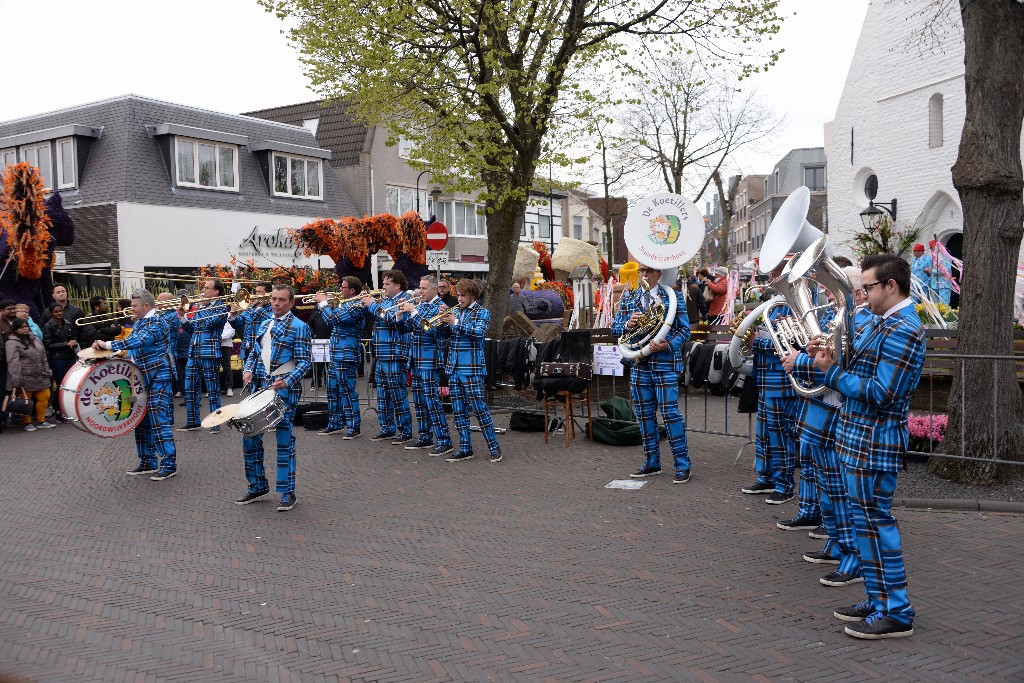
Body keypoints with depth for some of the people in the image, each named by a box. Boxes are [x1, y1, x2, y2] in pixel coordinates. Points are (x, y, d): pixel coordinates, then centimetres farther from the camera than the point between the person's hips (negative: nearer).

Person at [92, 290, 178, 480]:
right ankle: (148, 462, 21)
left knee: (159, 421, -11)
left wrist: (108, 345, -31)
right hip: (142, 377, 10)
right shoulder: (140, 322, 14)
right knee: (142, 421, 12)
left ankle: (169, 464, -7)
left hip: (158, 378, -10)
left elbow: (138, 341, -30)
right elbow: (134, 347, 23)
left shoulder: (156, 323, -15)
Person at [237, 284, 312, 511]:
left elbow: (305, 361, -11)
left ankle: (287, 493, 8)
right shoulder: (264, 325, 15)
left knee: (285, 440, -1)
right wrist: (249, 370, 0)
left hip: (285, 390, -7)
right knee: (250, 436, 8)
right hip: (260, 387, 7)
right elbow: (253, 352, 21)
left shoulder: (299, 327, -6)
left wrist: (288, 381, -25)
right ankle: (257, 486, 23)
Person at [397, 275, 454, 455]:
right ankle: (425, 437, 22)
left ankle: (444, 441, -8)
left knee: (431, 399, -11)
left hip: (430, 359, -8)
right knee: (419, 399, 12)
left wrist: (413, 311, -20)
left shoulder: (439, 306, -9)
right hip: (416, 358, 8)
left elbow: (429, 329, -22)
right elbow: (407, 327, 15)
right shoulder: (420, 305, 13)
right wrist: (401, 313, -2)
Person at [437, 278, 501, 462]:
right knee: (459, 410, 8)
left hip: (472, 369, -6)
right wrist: (443, 321, -6)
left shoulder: (482, 313, -1)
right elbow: (443, 335, 12)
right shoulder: (454, 312, 14)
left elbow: (479, 332, -18)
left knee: (479, 408, -5)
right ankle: (465, 449, 15)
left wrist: (456, 322, -21)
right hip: (453, 368, 6)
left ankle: (494, 447, 4)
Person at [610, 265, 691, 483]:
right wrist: (627, 324, -10)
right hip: (639, 364, 5)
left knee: (670, 414, -7)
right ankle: (652, 463, 22)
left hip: (665, 363, -5)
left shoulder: (673, 297, 0)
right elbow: (614, 328, 11)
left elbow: (684, 330, -3)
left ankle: (682, 465, 3)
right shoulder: (628, 299, 12)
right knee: (645, 414, 11)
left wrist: (668, 345, -19)